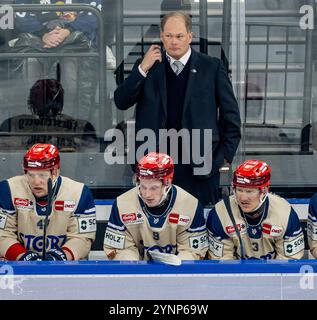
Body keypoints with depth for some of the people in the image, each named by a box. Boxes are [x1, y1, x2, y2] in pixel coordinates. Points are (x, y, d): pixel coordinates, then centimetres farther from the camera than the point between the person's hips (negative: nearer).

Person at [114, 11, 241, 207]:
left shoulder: (211, 67, 3)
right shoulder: (148, 66, 7)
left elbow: (231, 113, 7)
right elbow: (121, 102, 1)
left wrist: (226, 154, 3)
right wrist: (143, 68, -9)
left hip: (200, 163, -1)